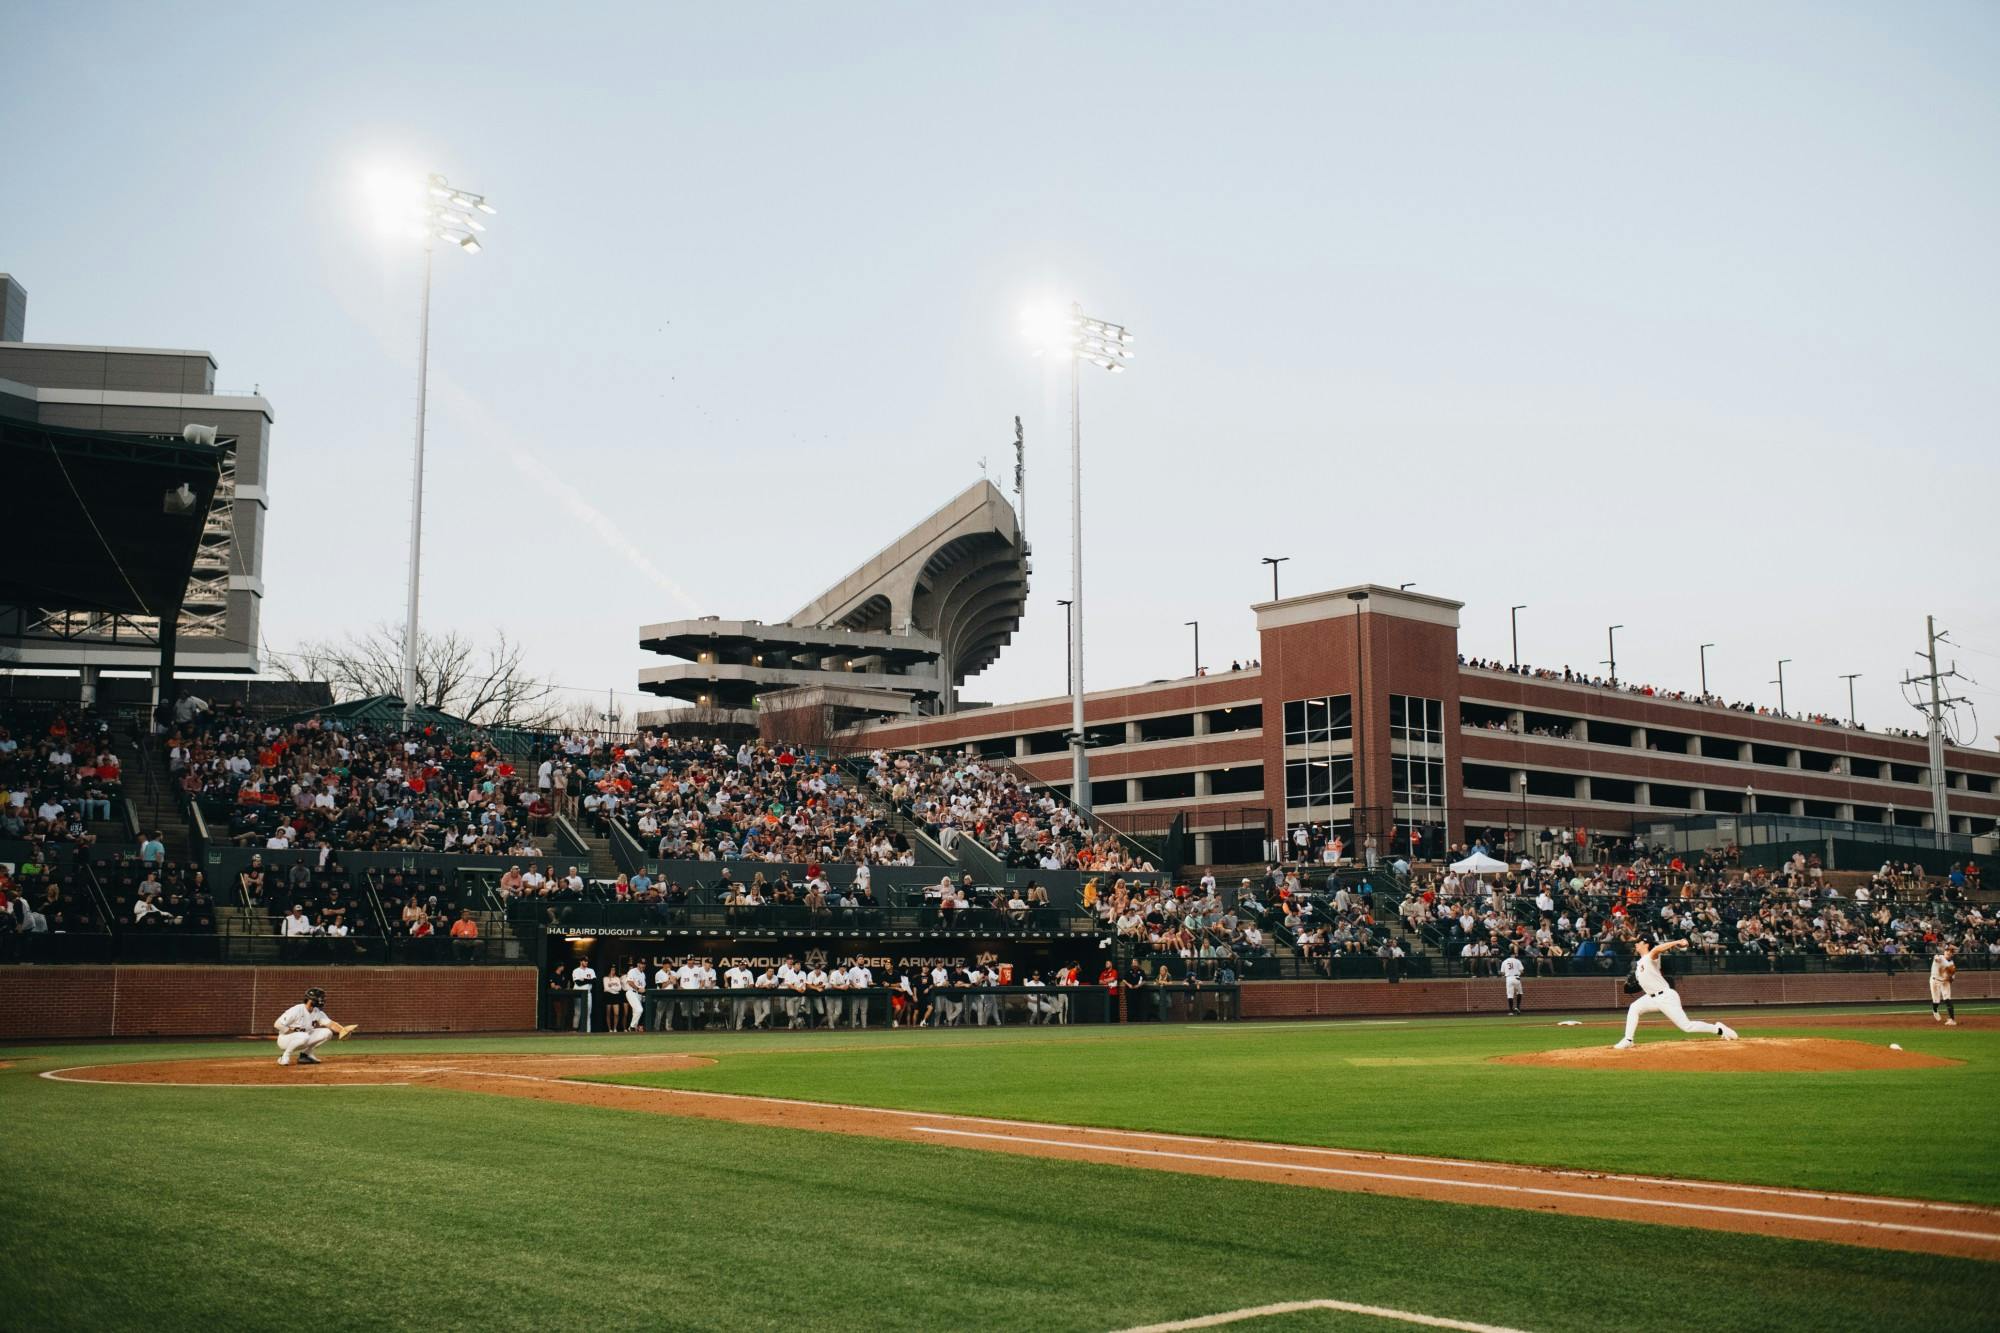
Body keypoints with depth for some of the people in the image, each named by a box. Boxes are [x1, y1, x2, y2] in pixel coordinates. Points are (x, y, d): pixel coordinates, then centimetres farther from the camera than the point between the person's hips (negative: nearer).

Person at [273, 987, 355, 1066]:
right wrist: (294, 1031, -23)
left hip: (303, 1039, 7)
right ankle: (285, 1056, -16)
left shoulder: (318, 1012, -1)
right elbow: (277, 1024, -22)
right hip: (285, 1039, -7)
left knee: (327, 1032, -8)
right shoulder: (296, 1010, -21)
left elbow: (330, 1023, -12)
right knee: (304, 1037, -39)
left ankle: (306, 1054, 2)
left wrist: (342, 1030, -30)